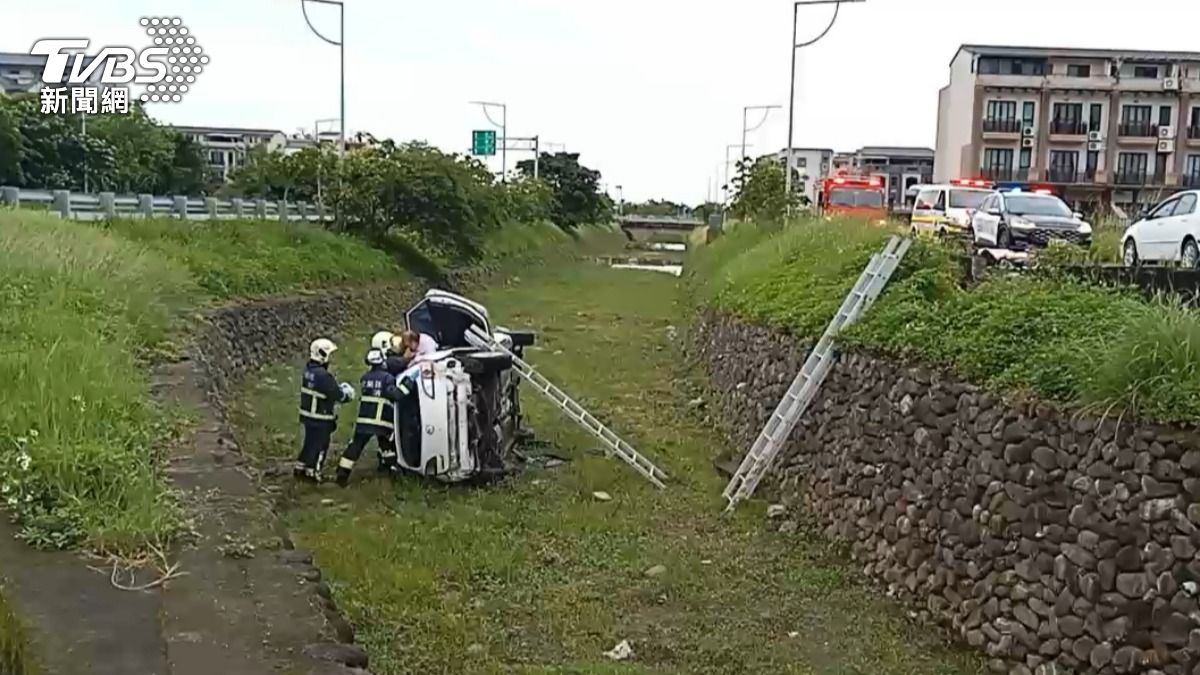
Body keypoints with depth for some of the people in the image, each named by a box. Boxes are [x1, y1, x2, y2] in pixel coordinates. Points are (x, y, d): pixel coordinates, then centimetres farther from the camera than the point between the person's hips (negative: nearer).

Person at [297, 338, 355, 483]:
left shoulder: (308, 370, 4)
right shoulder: (323, 375, -26)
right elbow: (337, 395, -20)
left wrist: (340, 388, 5)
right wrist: (348, 393, -1)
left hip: (308, 414, 9)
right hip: (321, 418, -9)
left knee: (310, 442, 22)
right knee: (320, 445, 5)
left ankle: (300, 468, 31)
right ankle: (312, 473, 13)